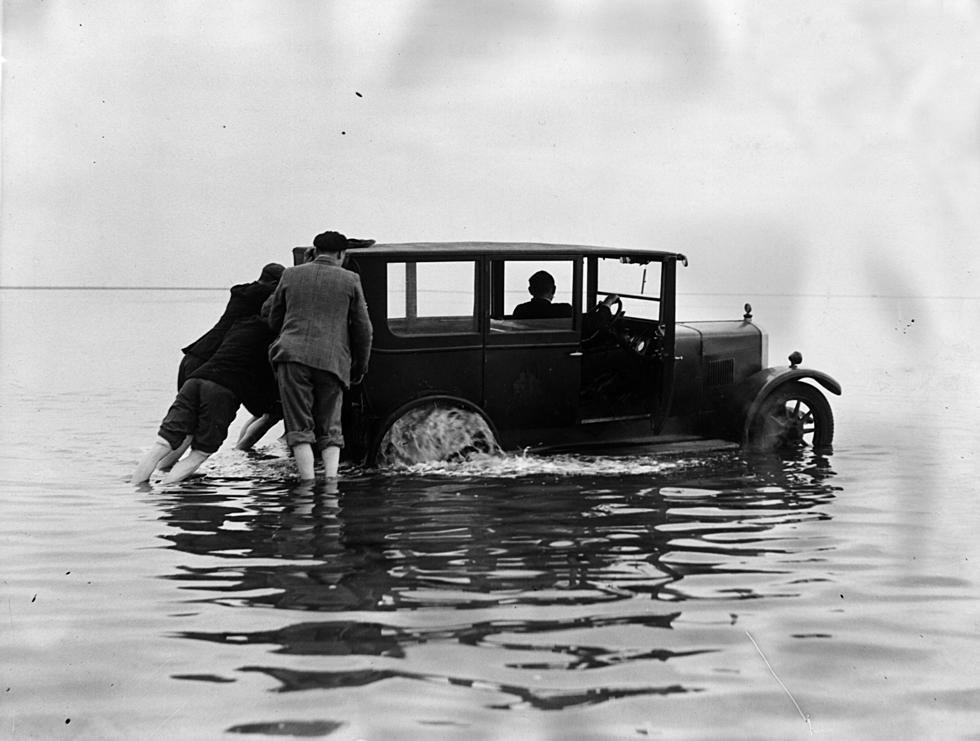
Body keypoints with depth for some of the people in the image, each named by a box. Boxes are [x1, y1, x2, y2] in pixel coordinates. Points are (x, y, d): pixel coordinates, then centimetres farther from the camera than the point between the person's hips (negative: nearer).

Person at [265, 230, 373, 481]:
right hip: (333, 360, 0)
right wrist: (360, 366, 21)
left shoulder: (291, 275, 11)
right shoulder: (350, 280, 7)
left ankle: (307, 480, -8)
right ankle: (331, 477, -5)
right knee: (330, 428, 10)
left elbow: (274, 319, 19)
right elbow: (363, 329, 9)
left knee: (299, 427, 1)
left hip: (293, 356, 0)